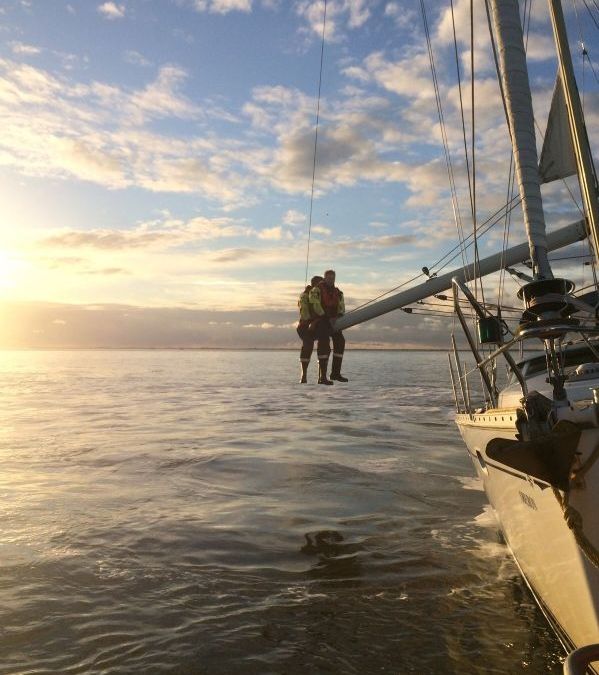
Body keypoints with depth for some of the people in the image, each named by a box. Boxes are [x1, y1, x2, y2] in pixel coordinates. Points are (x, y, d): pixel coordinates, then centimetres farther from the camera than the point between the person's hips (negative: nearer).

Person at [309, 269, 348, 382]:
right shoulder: (317, 289, -7)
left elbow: (341, 307, 4)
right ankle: (322, 376, -13)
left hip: (333, 322, 7)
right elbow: (315, 306, -19)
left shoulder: (337, 292, 12)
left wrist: (338, 318, -16)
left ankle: (336, 373, 3)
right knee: (324, 346, -14)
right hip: (320, 321, -6)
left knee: (340, 342, -3)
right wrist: (327, 319, -25)